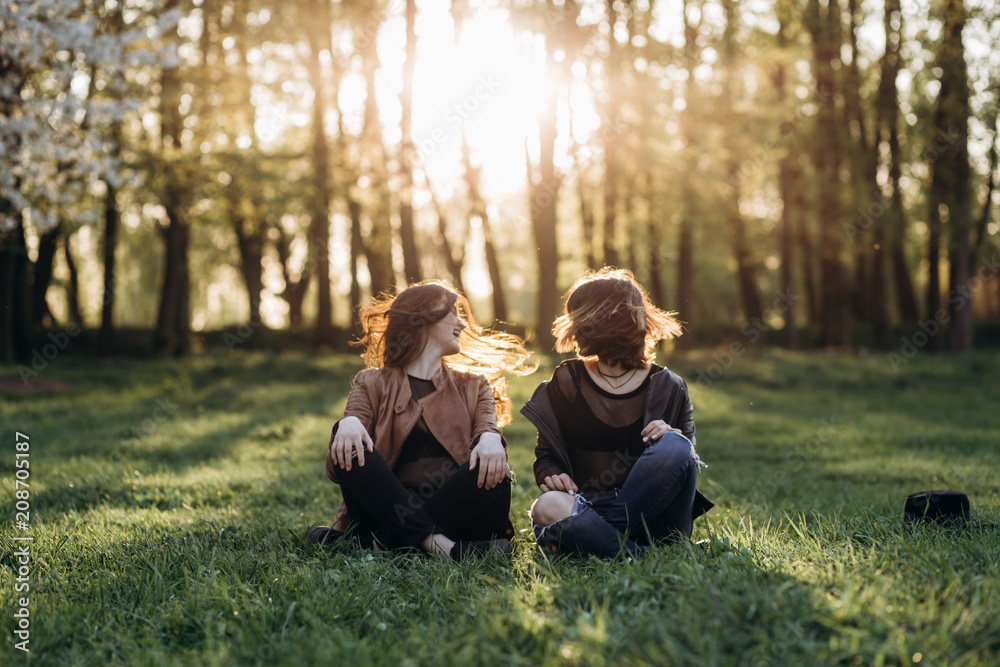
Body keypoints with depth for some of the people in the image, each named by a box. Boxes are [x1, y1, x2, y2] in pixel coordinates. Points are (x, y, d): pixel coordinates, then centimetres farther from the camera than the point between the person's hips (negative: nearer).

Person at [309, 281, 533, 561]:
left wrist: (490, 438, -23)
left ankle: (383, 540, -31)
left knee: (492, 474, -29)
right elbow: (336, 470, 3)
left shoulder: (473, 386, 25)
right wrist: (348, 423, -21)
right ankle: (434, 543, -38)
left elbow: (488, 426, 3)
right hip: (390, 506, -1)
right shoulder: (372, 384, 16)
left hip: (455, 511, 1)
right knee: (350, 449, -26)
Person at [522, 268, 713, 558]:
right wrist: (553, 477, -11)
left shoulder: (668, 387, 8)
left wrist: (673, 438, -14)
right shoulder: (567, 380, 12)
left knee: (674, 446, -30)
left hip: (653, 513, 0)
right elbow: (545, 454, 13)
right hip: (588, 506, 0)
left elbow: (690, 459, 10)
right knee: (548, 508, -34)